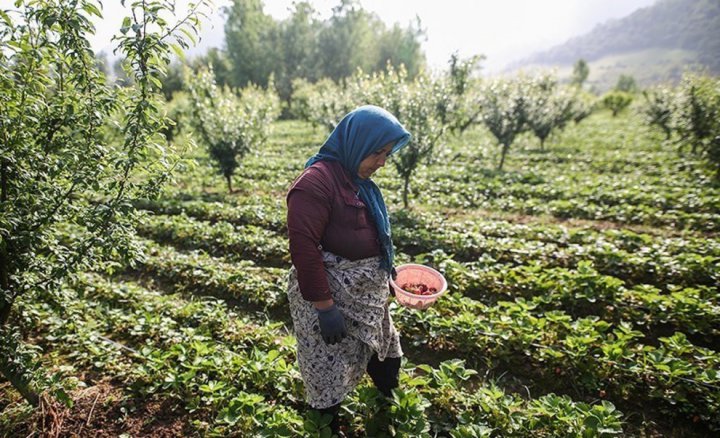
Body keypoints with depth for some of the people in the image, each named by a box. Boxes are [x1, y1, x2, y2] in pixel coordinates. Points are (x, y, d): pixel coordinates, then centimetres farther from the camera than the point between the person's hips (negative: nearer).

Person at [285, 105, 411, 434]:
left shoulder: (358, 179, 7)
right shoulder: (315, 182, -23)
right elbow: (303, 249, -27)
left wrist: (383, 275, 18)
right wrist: (325, 306, -24)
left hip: (366, 295, 10)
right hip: (331, 297, -10)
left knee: (386, 353, 26)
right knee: (329, 375, 9)